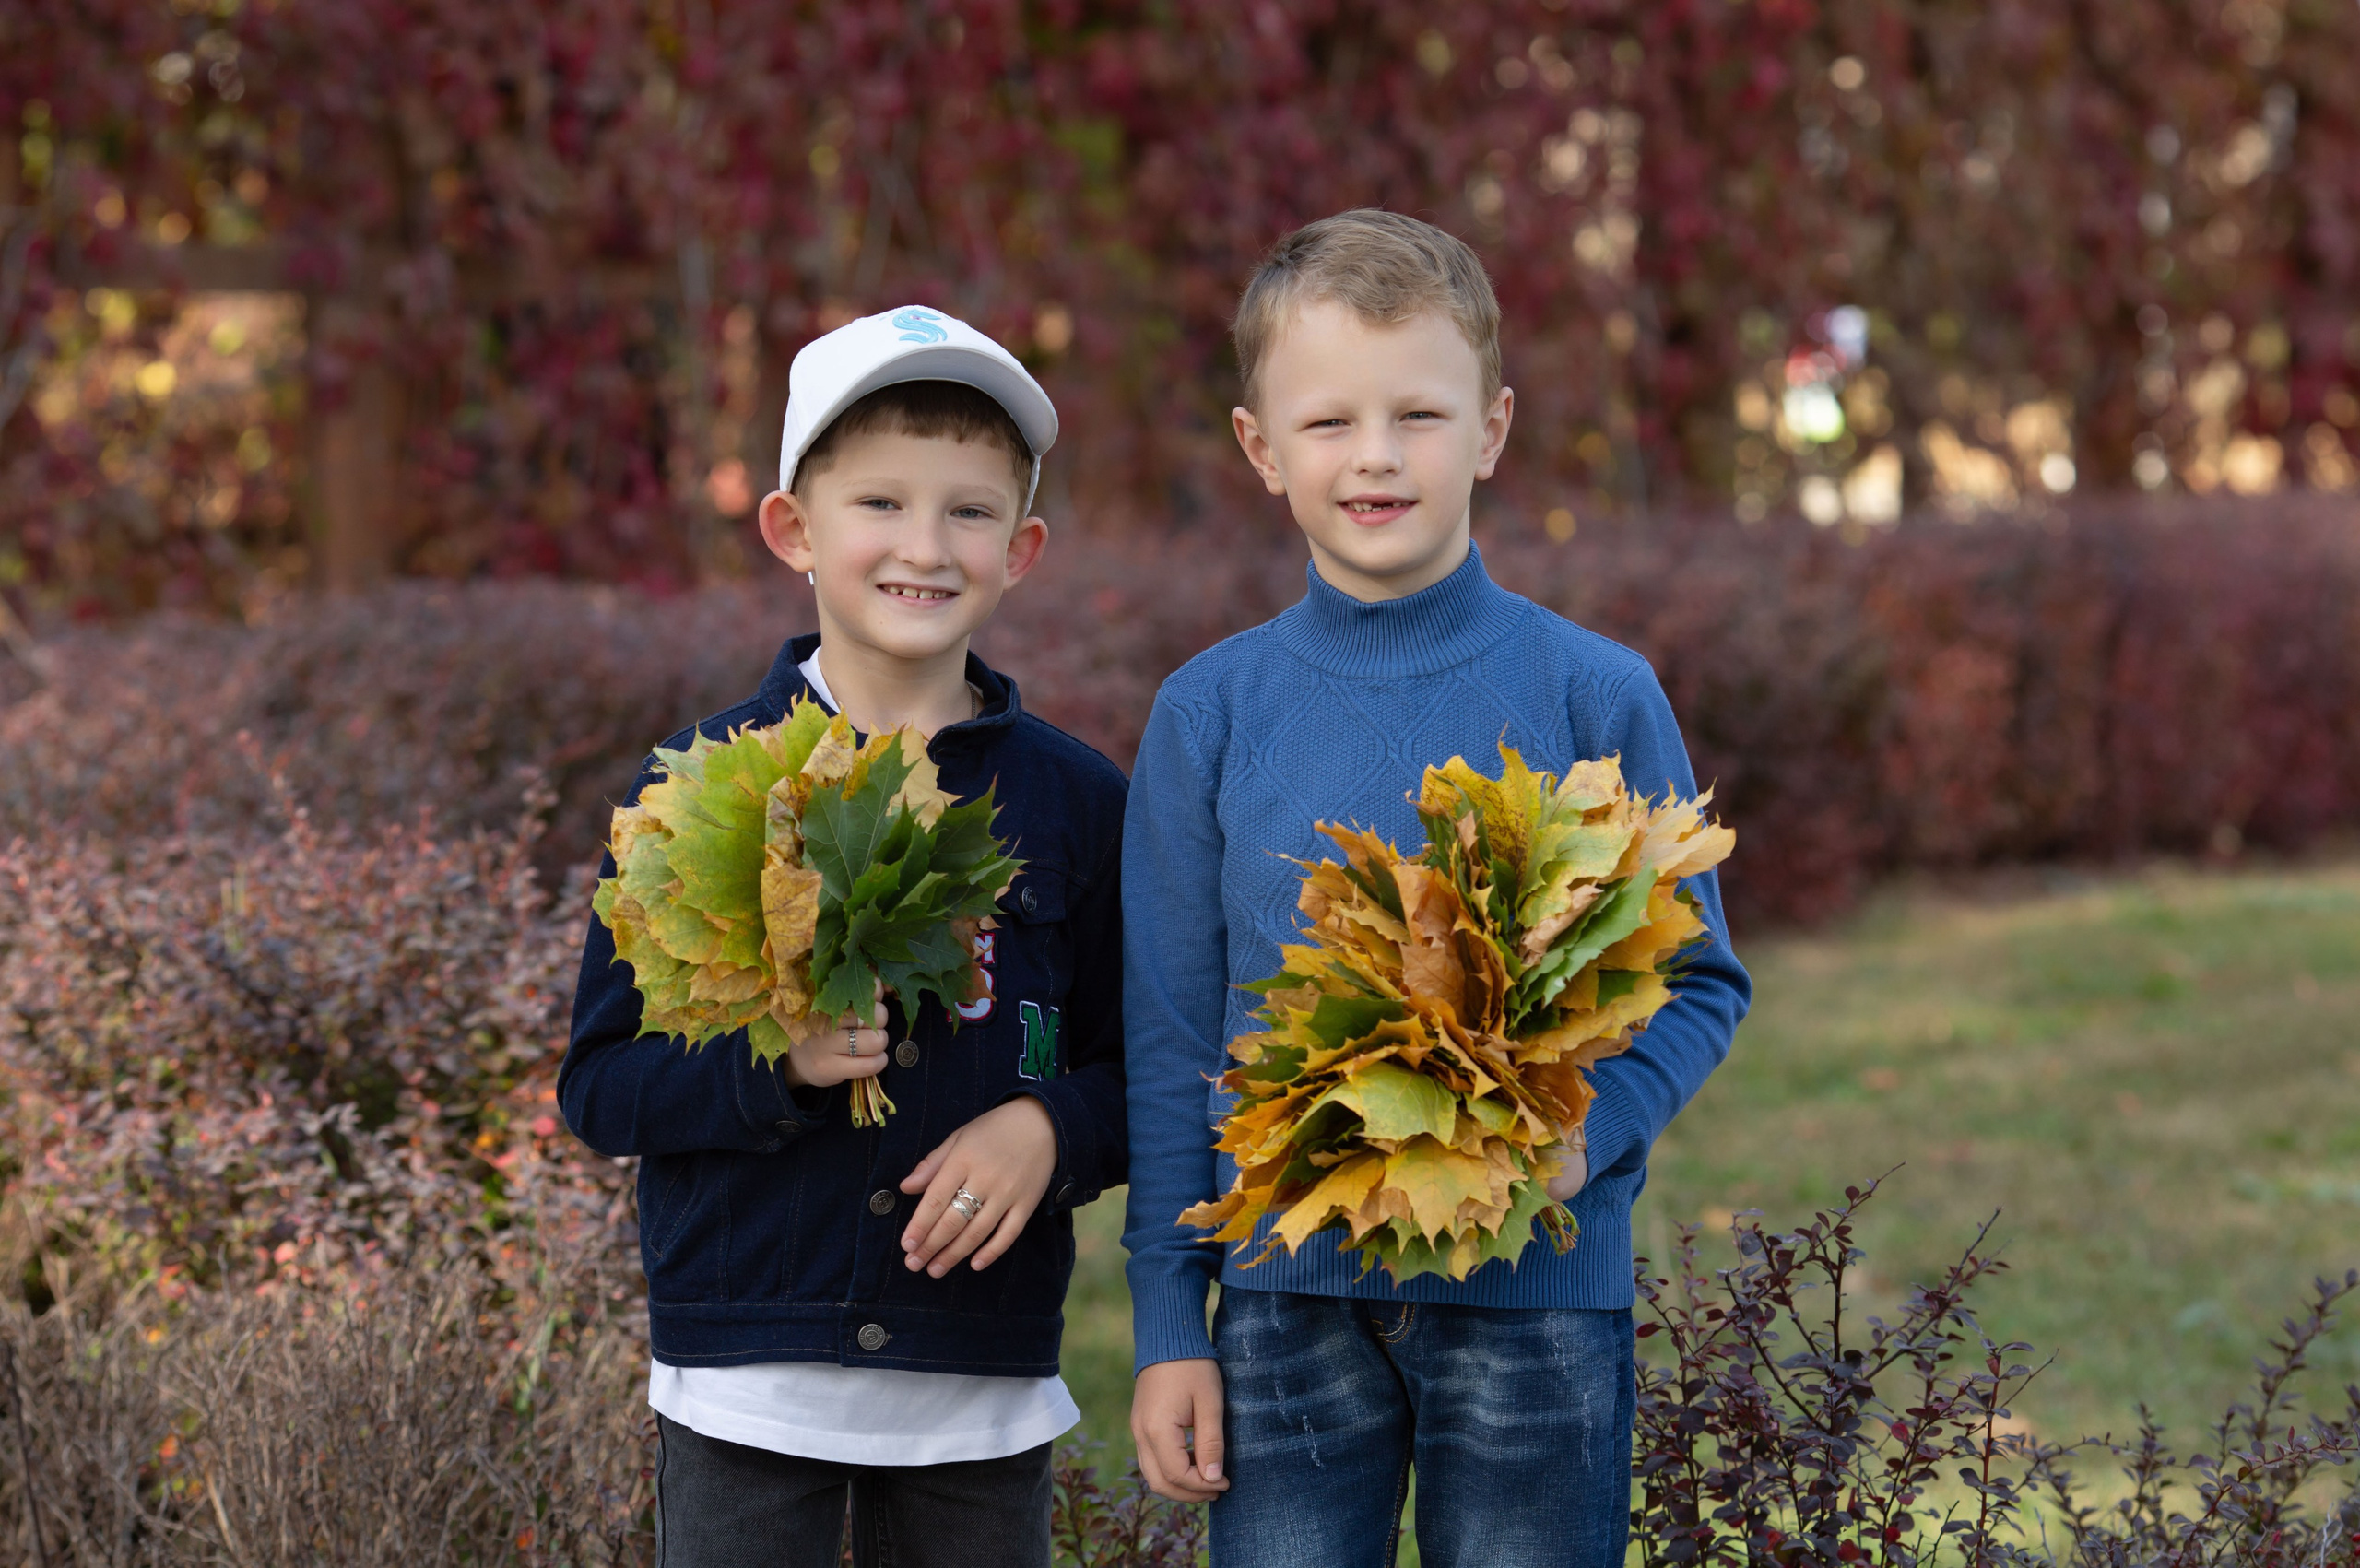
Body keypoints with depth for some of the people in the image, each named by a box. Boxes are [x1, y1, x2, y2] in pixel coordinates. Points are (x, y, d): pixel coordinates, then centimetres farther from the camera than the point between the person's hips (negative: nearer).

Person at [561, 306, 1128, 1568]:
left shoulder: (1077, 802, 3)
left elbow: (1142, 1077, 8)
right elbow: (599, 1085, -2)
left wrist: (1050, 1128, -13)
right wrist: (772, 1060, -19)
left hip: (983, 1401, 2)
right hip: (746, 1387, -1)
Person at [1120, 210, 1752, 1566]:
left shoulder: (1593, 695, -2)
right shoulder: (1211, 715, 2)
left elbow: (1698, 982, 4)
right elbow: (1170, 1035, 7)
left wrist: (1586, 1130, -16)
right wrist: (1170, 1324, 5)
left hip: (1537, 1292, -1)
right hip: (1290, 1290, 1)